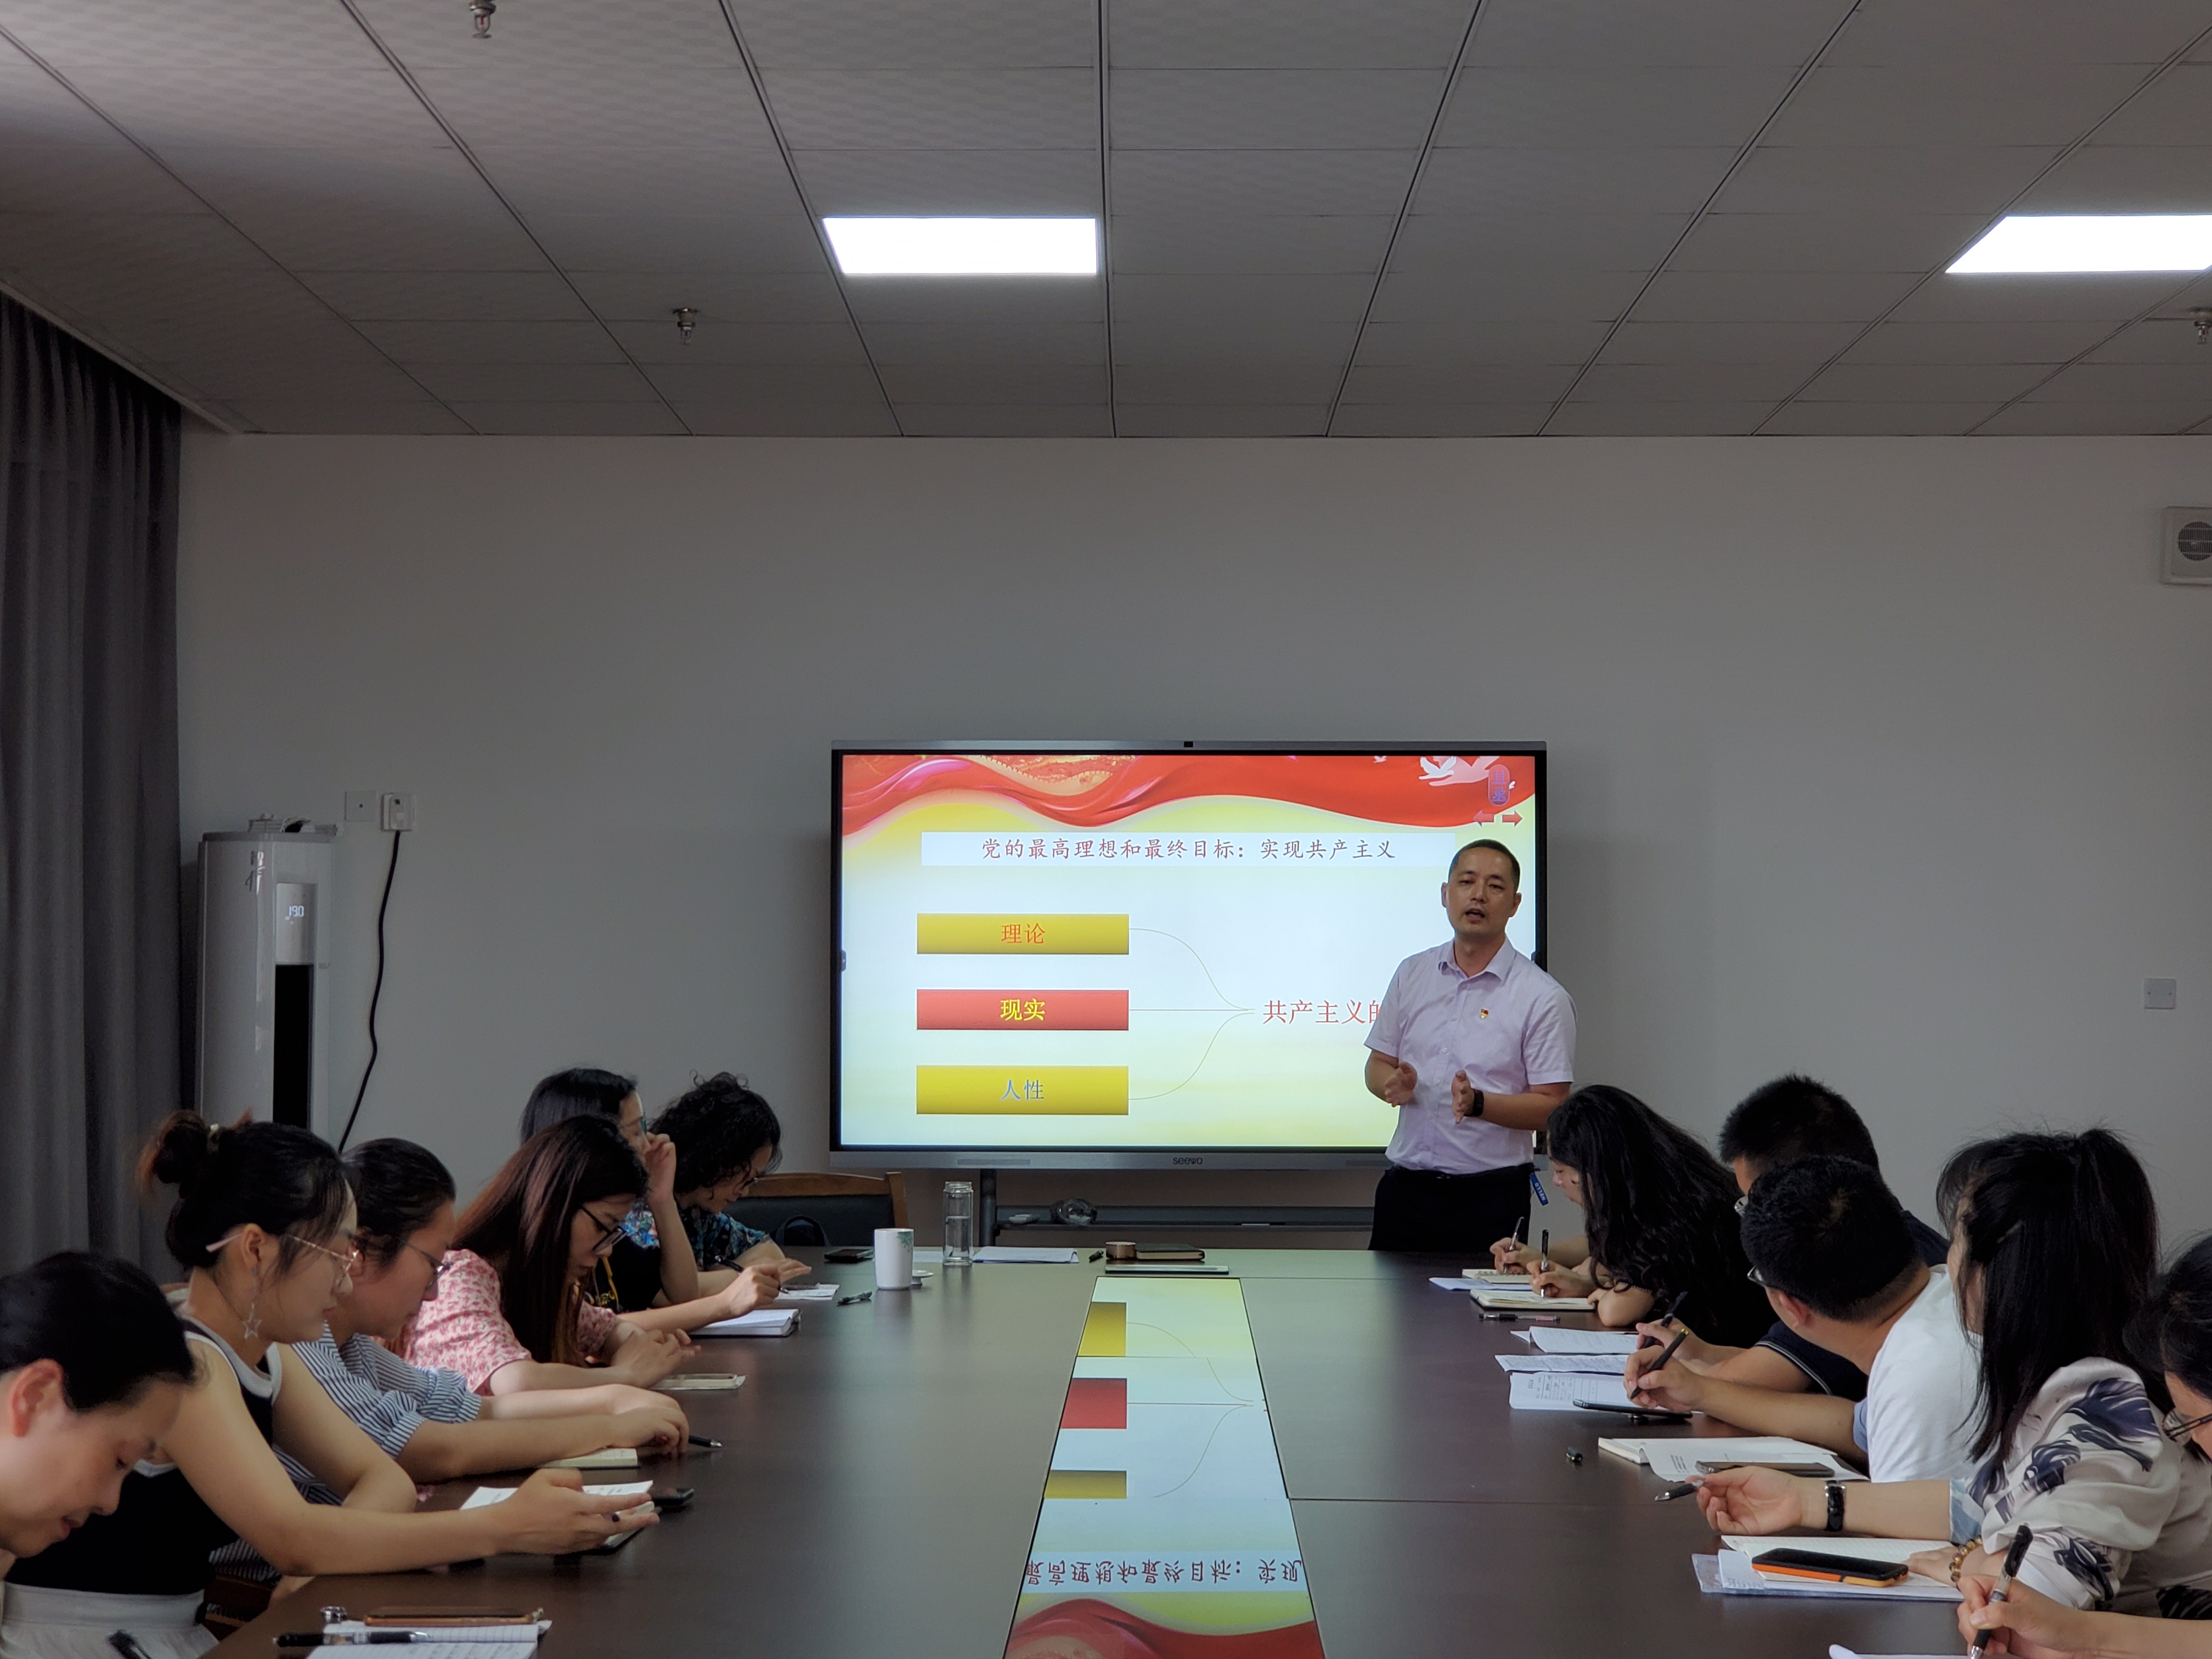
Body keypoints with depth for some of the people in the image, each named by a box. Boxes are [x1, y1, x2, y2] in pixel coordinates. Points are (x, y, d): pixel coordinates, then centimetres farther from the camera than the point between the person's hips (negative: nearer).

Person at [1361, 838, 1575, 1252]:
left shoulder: (1544, 997, -5)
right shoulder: (1412, 974, 9)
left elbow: (1551, 1107, -8)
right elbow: (1378, 1065, 14)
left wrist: (1477, 1103, -23)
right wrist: (1393, 1085, -9)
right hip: (1405, 1187, 4)